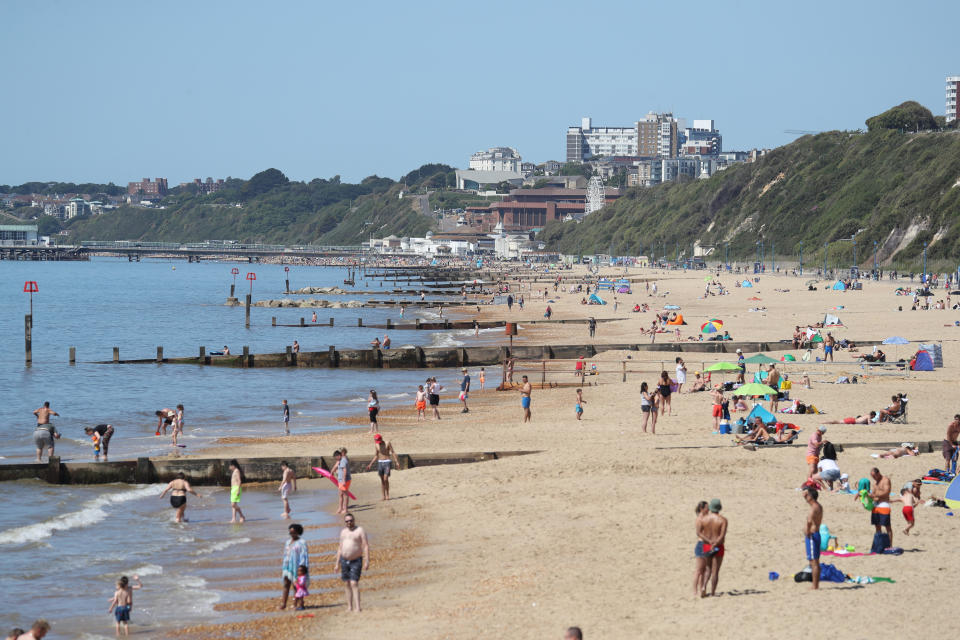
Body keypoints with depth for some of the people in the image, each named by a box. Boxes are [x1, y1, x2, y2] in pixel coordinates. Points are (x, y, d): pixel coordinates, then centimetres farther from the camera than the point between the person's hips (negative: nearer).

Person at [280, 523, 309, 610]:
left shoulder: (301, 543, -6)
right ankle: (283, 603, -4)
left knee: (296, 585, -2)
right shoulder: (288, 542, 16)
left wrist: (301, 567, -18)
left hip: (296, 566, -6)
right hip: (288, 566, 6)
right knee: (286, 584, -2)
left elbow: (304, 556, -10)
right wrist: (282, 567, 17)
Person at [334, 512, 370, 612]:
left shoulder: (360, 530, -5)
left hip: (356, 561, -6)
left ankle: (357, 607, -16)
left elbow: (366, 546, -10)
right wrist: (337, 563, 15)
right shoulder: (343, 531, 13)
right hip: (344, 560, 6)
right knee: (347, 584, 7)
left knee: (354, 584, -14)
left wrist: (367, 561, -19)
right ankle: (349, 607, 12)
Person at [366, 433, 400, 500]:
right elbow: (376, 456, 12)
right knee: (382, 480, 1)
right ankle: (383, 496, 2)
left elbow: (393, 453, -4)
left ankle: (387, 495, 0)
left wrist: (397, 462, -10)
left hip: (387, 462, -4)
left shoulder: (387, 443, -5)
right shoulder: (376, 445, 7)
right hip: (380, 462, 4)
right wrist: (370, 464, 5)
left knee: (386, 479, -13)